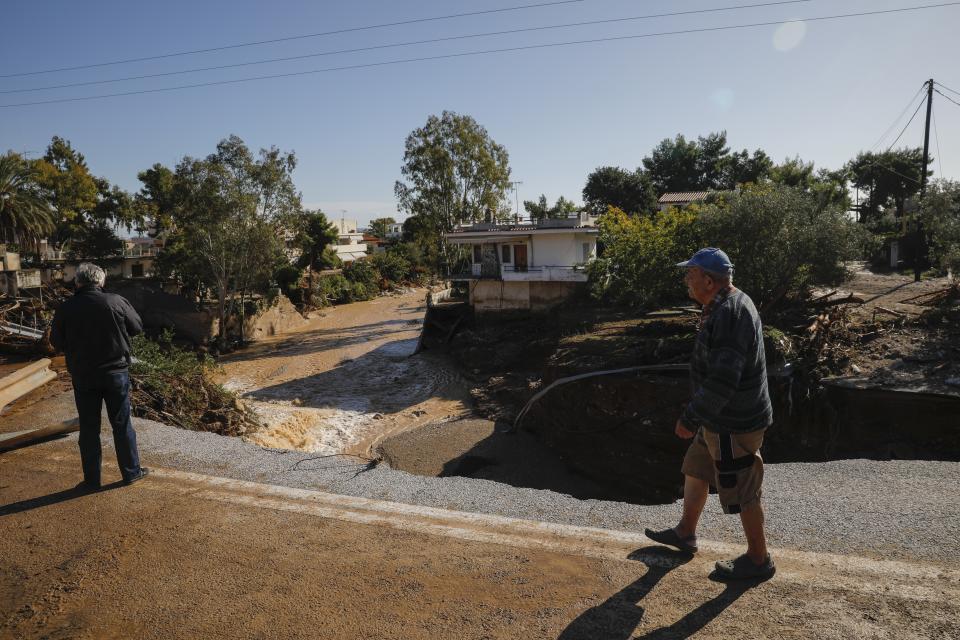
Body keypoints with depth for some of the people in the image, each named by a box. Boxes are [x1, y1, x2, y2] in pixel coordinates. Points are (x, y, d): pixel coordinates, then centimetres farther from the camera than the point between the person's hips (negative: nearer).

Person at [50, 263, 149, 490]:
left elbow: (57, 343, 3)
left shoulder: (65, 309, -7)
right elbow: (137, 327, 2)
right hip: (116, 373, -1)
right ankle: (131, 472, 18)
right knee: (122, 424, 10)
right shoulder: (117, 301, -10)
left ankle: (92, 479, 17)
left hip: (83, 377, 1)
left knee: (89, 428, 10)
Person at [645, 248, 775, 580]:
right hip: (722, 418, 10)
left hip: (733, 423, -10)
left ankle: (758, 559, 26)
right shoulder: (729, 305, 7)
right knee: (695, 469, 22)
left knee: (742, 493, 6)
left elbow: (721, 380, -30)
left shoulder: (728, 314, -26)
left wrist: (690, 418, -22)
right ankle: (685, 534, 39)